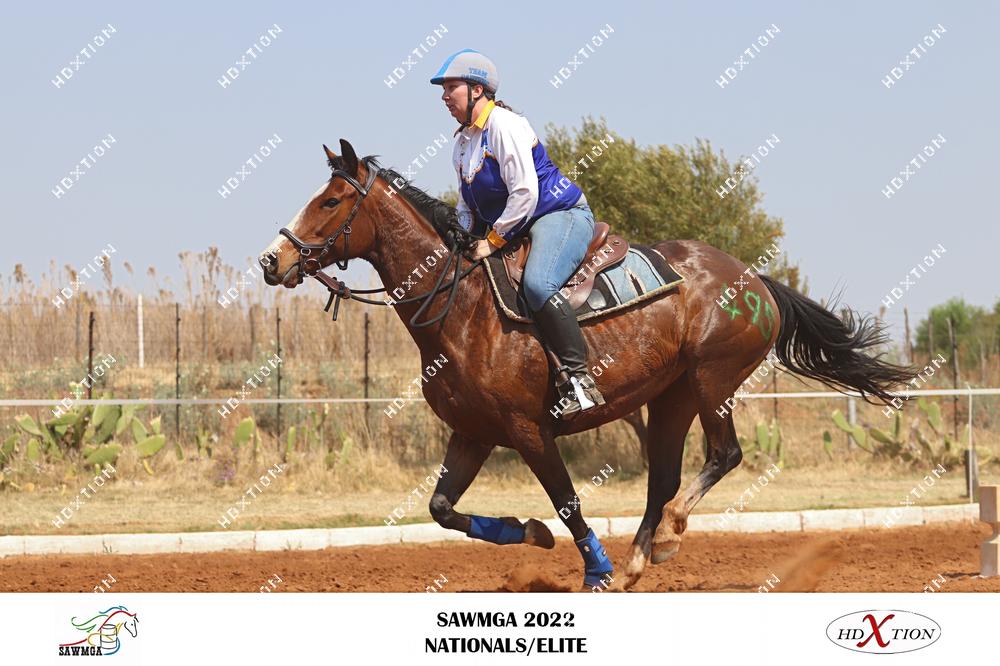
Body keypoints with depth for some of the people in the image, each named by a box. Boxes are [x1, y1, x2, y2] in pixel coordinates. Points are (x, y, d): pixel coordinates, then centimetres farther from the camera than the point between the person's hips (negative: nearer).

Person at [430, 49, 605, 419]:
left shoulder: (504, 125, -16)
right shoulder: (463, 141, 14)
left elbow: (525, 193, -22)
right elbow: (467, 203, 23)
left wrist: (493, 240, -17)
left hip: (561, 215, -11)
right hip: (512, 230, 11)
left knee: (537, 284, -35)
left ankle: (578, 377, -34)